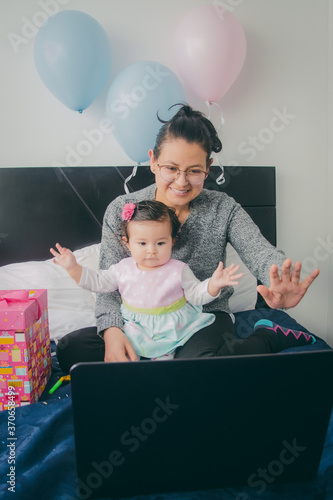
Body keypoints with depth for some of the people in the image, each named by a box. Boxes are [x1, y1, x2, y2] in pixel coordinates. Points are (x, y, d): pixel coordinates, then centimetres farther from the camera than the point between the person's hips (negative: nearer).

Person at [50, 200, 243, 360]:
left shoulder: (178, 270, -7)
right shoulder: (124, 268, 0)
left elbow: (196, 294, -4)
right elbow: (97, 282, 10)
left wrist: (213, 284, -24)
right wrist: (73, 267, 0)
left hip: (170, 331, -2)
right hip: (134, 330, 3)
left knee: (163, 354, -21)